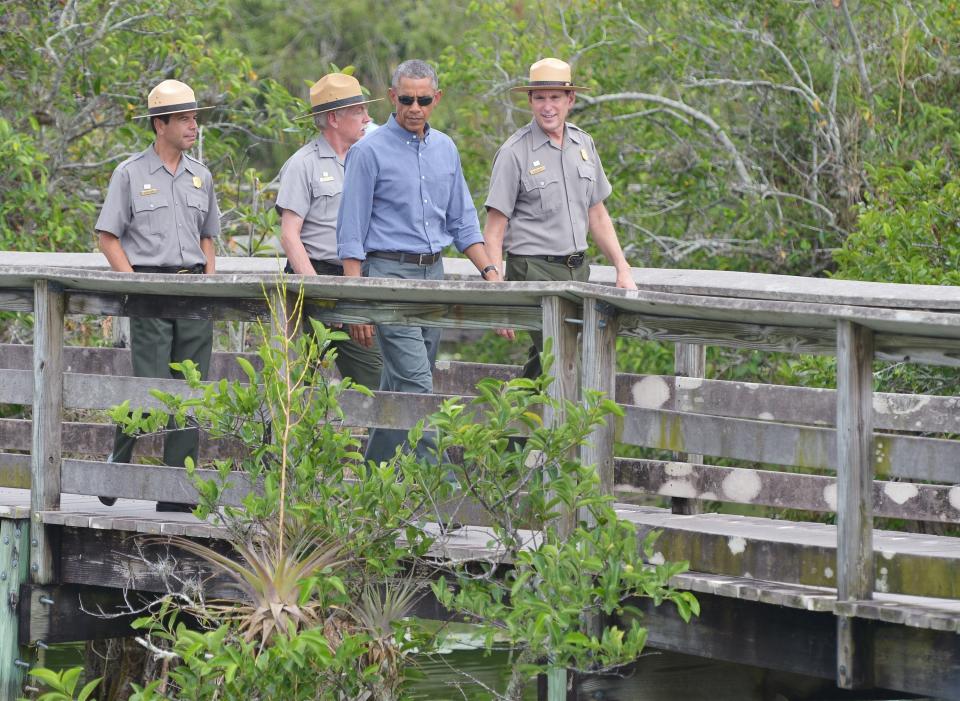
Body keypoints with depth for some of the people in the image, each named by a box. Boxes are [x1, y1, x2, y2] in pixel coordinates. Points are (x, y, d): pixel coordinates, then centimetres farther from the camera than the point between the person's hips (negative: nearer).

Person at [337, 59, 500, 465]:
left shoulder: (445, 149, 12)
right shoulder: (370, 152, -6)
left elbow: (462, 221, 18)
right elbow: (351, 233, -7)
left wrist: (489, 272, 4)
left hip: (433, 275, 6)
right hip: (390, 274, -6)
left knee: (399, 387, 9)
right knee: (415, 384, -15)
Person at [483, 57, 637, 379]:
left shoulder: (583, 144, 11)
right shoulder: (514, 152, -7)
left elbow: (597, 215, 20)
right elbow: (494, 230, -8)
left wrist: (622, 269, 14)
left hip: (577, 269, 6)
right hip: (534, 270, -6)